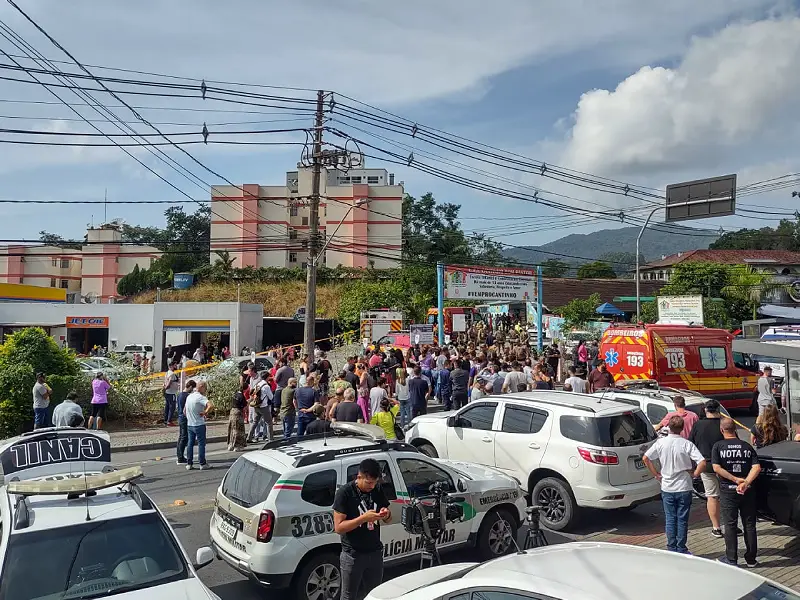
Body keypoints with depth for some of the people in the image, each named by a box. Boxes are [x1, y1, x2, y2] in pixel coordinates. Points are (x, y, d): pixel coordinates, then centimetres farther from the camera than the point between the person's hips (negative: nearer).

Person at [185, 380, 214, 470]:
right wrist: (205, 412, -18)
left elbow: (185, 411, 19)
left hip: (189, 424, 7)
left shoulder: (189, 396, 8)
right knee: (201, 444, 1)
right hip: (199, 425, -7)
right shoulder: (200, 397, -18)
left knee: (190, 444, 13)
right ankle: (203, 464, 6)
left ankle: (189, 464, 16)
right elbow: (211, 406, -35)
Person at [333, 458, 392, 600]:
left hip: (375, 553, 5)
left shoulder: (377, 491, 2)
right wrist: (363, 518, -27)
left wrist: (387, 515, -12)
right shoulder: (344, 493, -14)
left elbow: (388, 520, 12)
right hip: (352, 555, -5)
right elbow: (338, 527, -17)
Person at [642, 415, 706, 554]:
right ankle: (681, 550, 13)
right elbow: (702, 462, -19)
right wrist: (694, 474, -3)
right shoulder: (687, 444, -12)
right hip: (684, 488, -1)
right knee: (682, 520, 8)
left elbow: (646, 458, -3)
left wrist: (656, 474, 5)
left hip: (667, 488, 2)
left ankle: (672, 549, 15)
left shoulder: (661, 442, -6)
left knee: (670, 519, 10)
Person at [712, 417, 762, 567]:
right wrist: (745, 483, -17)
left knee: (730, 525, 6)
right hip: (747, 491, 3)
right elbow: (757, 467, -8)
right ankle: (751, 559, 19)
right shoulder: (747, 446, 5)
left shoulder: (718, 446, -4)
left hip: (728, 489, -3)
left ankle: (731, 559, 10)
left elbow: (716, 468, -15)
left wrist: (735, 479, -13)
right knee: (749, 525, 12)